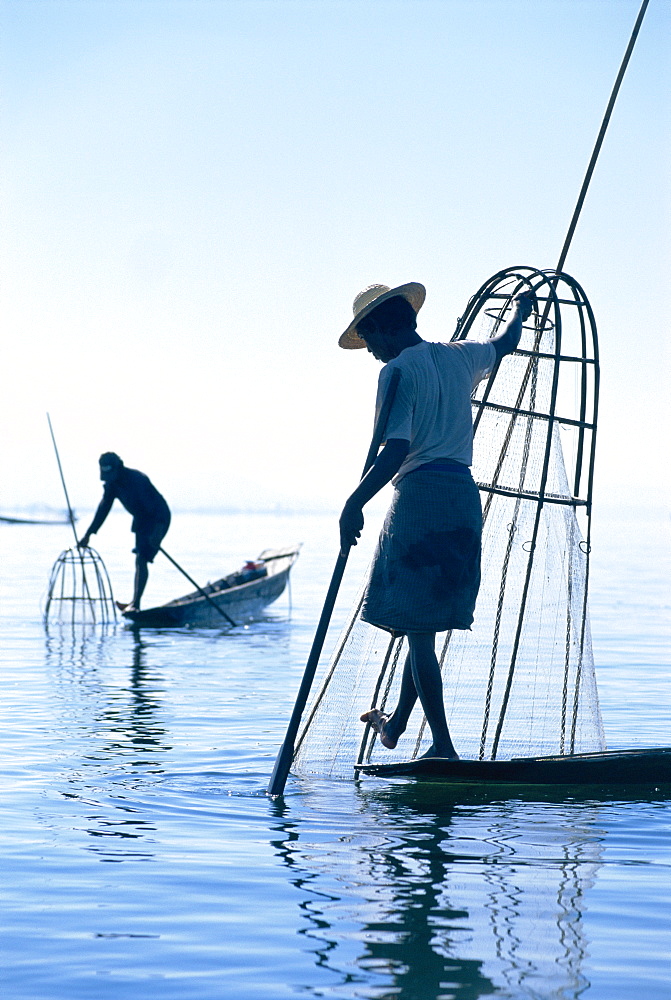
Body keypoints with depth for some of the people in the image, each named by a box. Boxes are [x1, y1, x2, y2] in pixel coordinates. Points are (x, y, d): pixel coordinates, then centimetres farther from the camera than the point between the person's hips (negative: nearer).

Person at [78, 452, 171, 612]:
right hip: (140, 519, 9)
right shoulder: (111, 484, -4)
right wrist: (88, 534, 1)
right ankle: (135, 603, 19)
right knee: (140, 559, 12)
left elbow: (155, 506, -31)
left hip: (158, 519, -9)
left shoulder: (137, 480, -30)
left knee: (141, 559, -17)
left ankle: (135, 603, -19)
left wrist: (157, 531, -38)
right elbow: (103, 508, 3)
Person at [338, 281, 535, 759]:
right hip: (464, 493, 8)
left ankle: (443, 745, -6)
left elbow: (395, 450, -19)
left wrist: (354, 504, -23)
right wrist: (520, 309, 55)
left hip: (420, 494, -8)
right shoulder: (459, 356, 14)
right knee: (425, 620, 18)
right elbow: (505, 343, 36)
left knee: (418, 626, -3)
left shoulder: (398, 370, -7)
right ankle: (397, 724, 32)